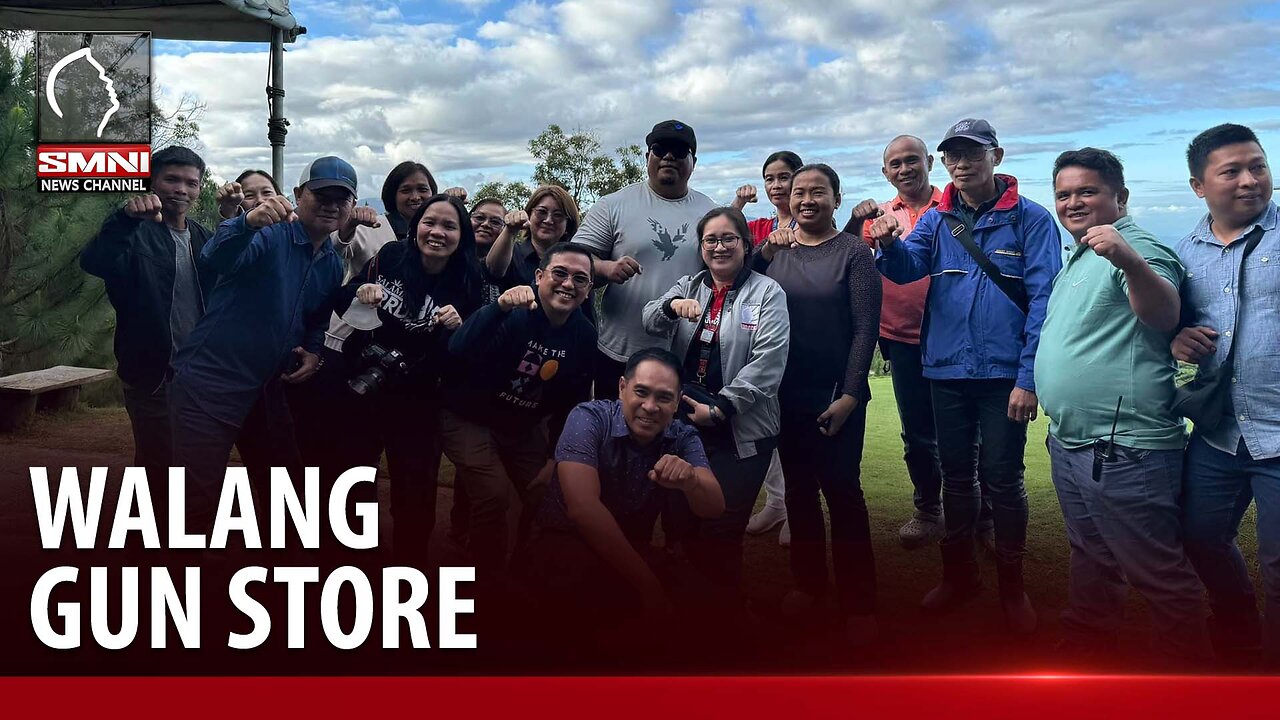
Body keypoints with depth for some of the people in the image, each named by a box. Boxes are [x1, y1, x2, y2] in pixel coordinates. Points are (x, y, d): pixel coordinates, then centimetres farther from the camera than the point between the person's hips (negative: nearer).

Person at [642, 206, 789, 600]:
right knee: (688, 526, 9)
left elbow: (768, 362, -11)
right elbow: (650, 321, 0)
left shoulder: (767, 293, -1)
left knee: (722, 532, -2)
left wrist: (719, 409, -16)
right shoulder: (689, 286, 14)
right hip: (686, 423, 4)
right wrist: (673, 305, -23)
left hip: (741, 433, -4)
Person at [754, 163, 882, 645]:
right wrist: (763, 255, -11)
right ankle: (808, 581, 28)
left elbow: (865, 329, -8)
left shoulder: (853, 253, -5)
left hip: (837, 397, -4)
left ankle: (858, 602, 10)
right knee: (798, 489, 13)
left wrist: (850, 395, -14)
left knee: (842, 491, 0)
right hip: (787, 396, 4)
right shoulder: (776, 250, 6)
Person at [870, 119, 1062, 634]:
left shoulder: (1031, 220, -6)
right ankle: (959, 573, 32)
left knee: (1002, 479, 5)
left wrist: (1029, 378, -15)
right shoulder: (936, 220, 5)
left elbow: (1044, 302, -9)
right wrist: (889, 244, -34)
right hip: (948, 370, 4)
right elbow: (907, 268, -11)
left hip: (1004, 373, -4)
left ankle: (1012, 585, 23)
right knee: (955, 474, 15)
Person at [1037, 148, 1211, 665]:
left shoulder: (1136, 248, -13)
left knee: (1160, 576, 1)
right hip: (1069, 444, 10)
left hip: (1125, 451, -10)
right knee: (1091, 563, 24)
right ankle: (1086, 646, 40)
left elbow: (1164, 314, -33)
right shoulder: (1078, 260, 17)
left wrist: (1130, 261, -51)